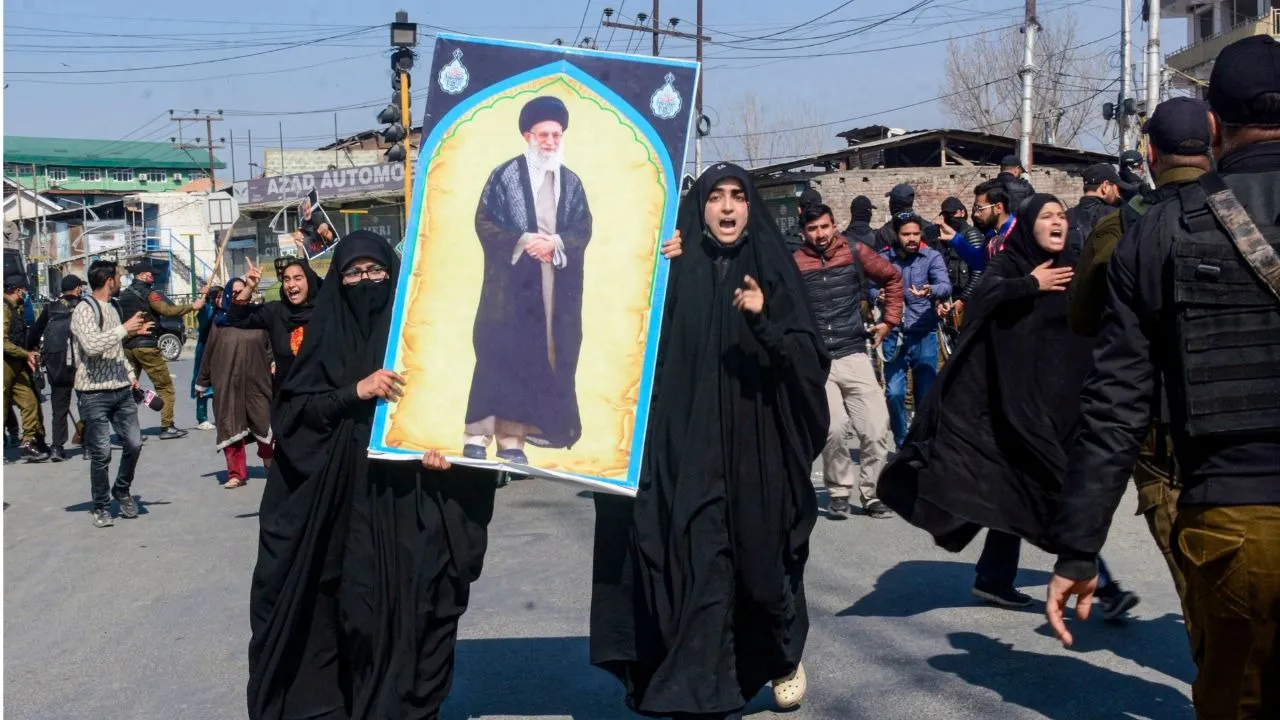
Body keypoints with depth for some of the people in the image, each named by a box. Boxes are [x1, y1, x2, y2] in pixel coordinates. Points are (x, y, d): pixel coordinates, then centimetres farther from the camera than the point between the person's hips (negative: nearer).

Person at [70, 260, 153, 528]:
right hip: (94, 395, -7)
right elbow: (92, 345, -26)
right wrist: (125, 329, -20)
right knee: (101, 453, -2)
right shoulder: (84, 310, -11)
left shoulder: (111, 309, 15)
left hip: (122, 390, 7)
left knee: (134, 443, 4)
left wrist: (131, 374, 15)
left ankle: (122, 490, 27)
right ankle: (101, 506, 13)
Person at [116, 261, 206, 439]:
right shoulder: (148, 293, -9)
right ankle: (167, 427, -4)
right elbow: (168, 310, -21)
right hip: (146, 346, -7)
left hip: (127, 346, 7)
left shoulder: (123, 295, 13)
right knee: (165, 387, 0)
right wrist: (192, 306, -16)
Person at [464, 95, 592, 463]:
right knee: (499, 353, -7)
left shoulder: (572, 183, 12)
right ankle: (477, 434, -6)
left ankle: (512, 437, 4)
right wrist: (523, 241, -16)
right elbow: (484, 221, -4)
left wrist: (554, 243, -13)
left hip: (556, 287, 4)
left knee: (534, 359, 1)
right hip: (511, 282, -3)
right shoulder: (505, 175, 1)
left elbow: (583, 230, 6)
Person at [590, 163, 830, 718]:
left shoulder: (772, 270, 3)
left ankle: (785, 655, 38)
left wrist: (764, 321, -23)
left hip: (758, 448, 0)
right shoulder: (676, 269, 4)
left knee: (763, 558, 10)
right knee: (701, 567, -5)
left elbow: (809, 358, -5)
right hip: (690, 448, 0)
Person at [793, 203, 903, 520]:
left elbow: (893, 278, 18)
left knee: (877, 428, -4)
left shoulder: (856, 253, 5)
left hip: (854, 356, 2)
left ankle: (872, 494, 14)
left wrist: (889, 319, 15)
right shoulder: (793, 264, -1)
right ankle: (838, 492, 4)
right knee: (832, 427, -17)